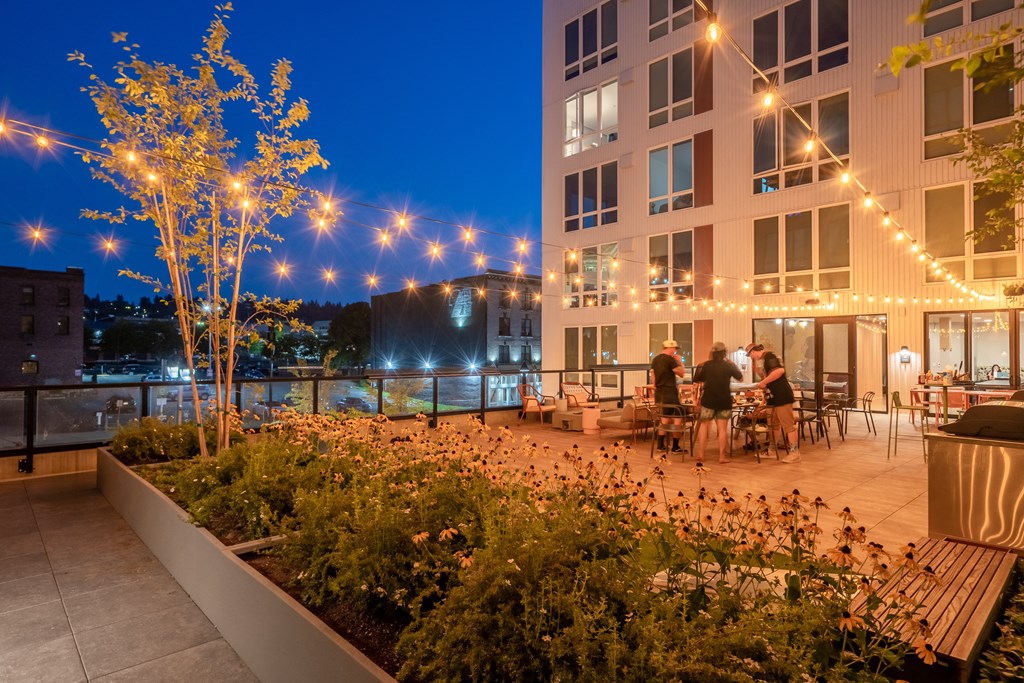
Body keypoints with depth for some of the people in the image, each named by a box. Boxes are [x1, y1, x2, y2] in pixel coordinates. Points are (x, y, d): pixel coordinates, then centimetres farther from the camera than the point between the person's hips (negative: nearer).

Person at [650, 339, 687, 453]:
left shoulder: (655, 360, 11)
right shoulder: (670, 359, -13)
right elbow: (682, 374, -8)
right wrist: (680, 362, 3)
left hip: (659, 393, 8)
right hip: (670, 392, -8)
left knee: (665, 418, 17)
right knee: (678, 418, 0)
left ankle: (660, 445, 18)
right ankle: (675, 447, 1)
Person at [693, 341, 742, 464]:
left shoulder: (706, 365, -1)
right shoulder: (728, 366, -3)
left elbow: (698, 379, 11)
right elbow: (740, 377, 13)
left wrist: (699, 368, 23)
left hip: (708, 399, 0)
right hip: (724, 400, 0)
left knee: (704, 425, 9)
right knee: (722, 428, 3)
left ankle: (700, 454, 5)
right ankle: (722, 456, 3)